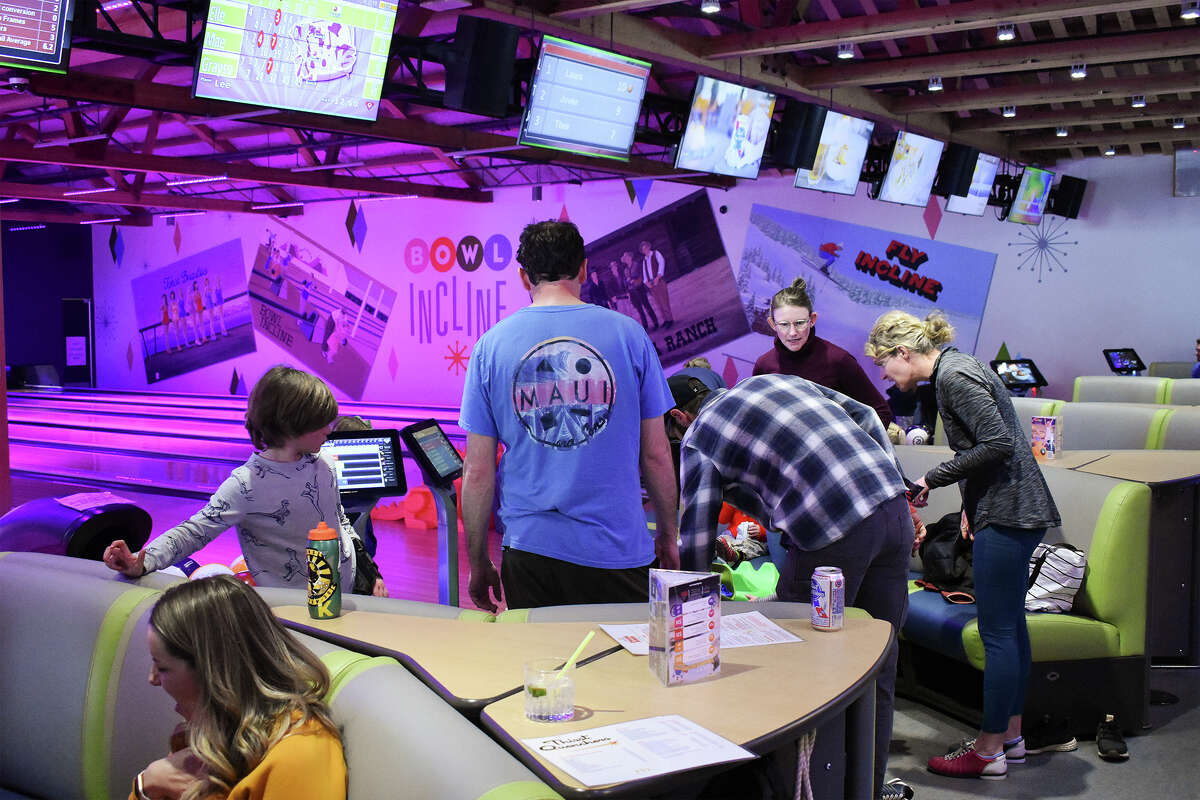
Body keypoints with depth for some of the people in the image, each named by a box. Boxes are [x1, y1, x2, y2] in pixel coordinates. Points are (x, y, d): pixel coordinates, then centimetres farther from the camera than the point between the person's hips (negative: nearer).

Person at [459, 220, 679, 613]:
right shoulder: (628, 334, -3)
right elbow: (655, 455, 0)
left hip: (530, 550, 2)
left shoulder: (491, 345, -1)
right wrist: (668, 535, 15)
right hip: (617, 551, -1)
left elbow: (477, 472, 0)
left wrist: (478, 563, 10)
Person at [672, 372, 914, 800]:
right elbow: (867, 417, 20)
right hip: (893, 507, 7)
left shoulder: (697, 439, 7)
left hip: (831, 534, -7)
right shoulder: (778, 379, 24)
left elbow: (695, 543, 5)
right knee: (876, 659, 16)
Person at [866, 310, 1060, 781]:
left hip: (1007, 514, -11)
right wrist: (971, 504, 14)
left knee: (997, 632, -3)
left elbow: (998, 443, -23)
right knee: (1010, 624, 16)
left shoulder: (954, 377, -15)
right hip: (1016, 511, 11)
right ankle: (1011, 735, 27)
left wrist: (932, 479, -16)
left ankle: (989, 751, 5)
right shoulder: (957, 368, 15)